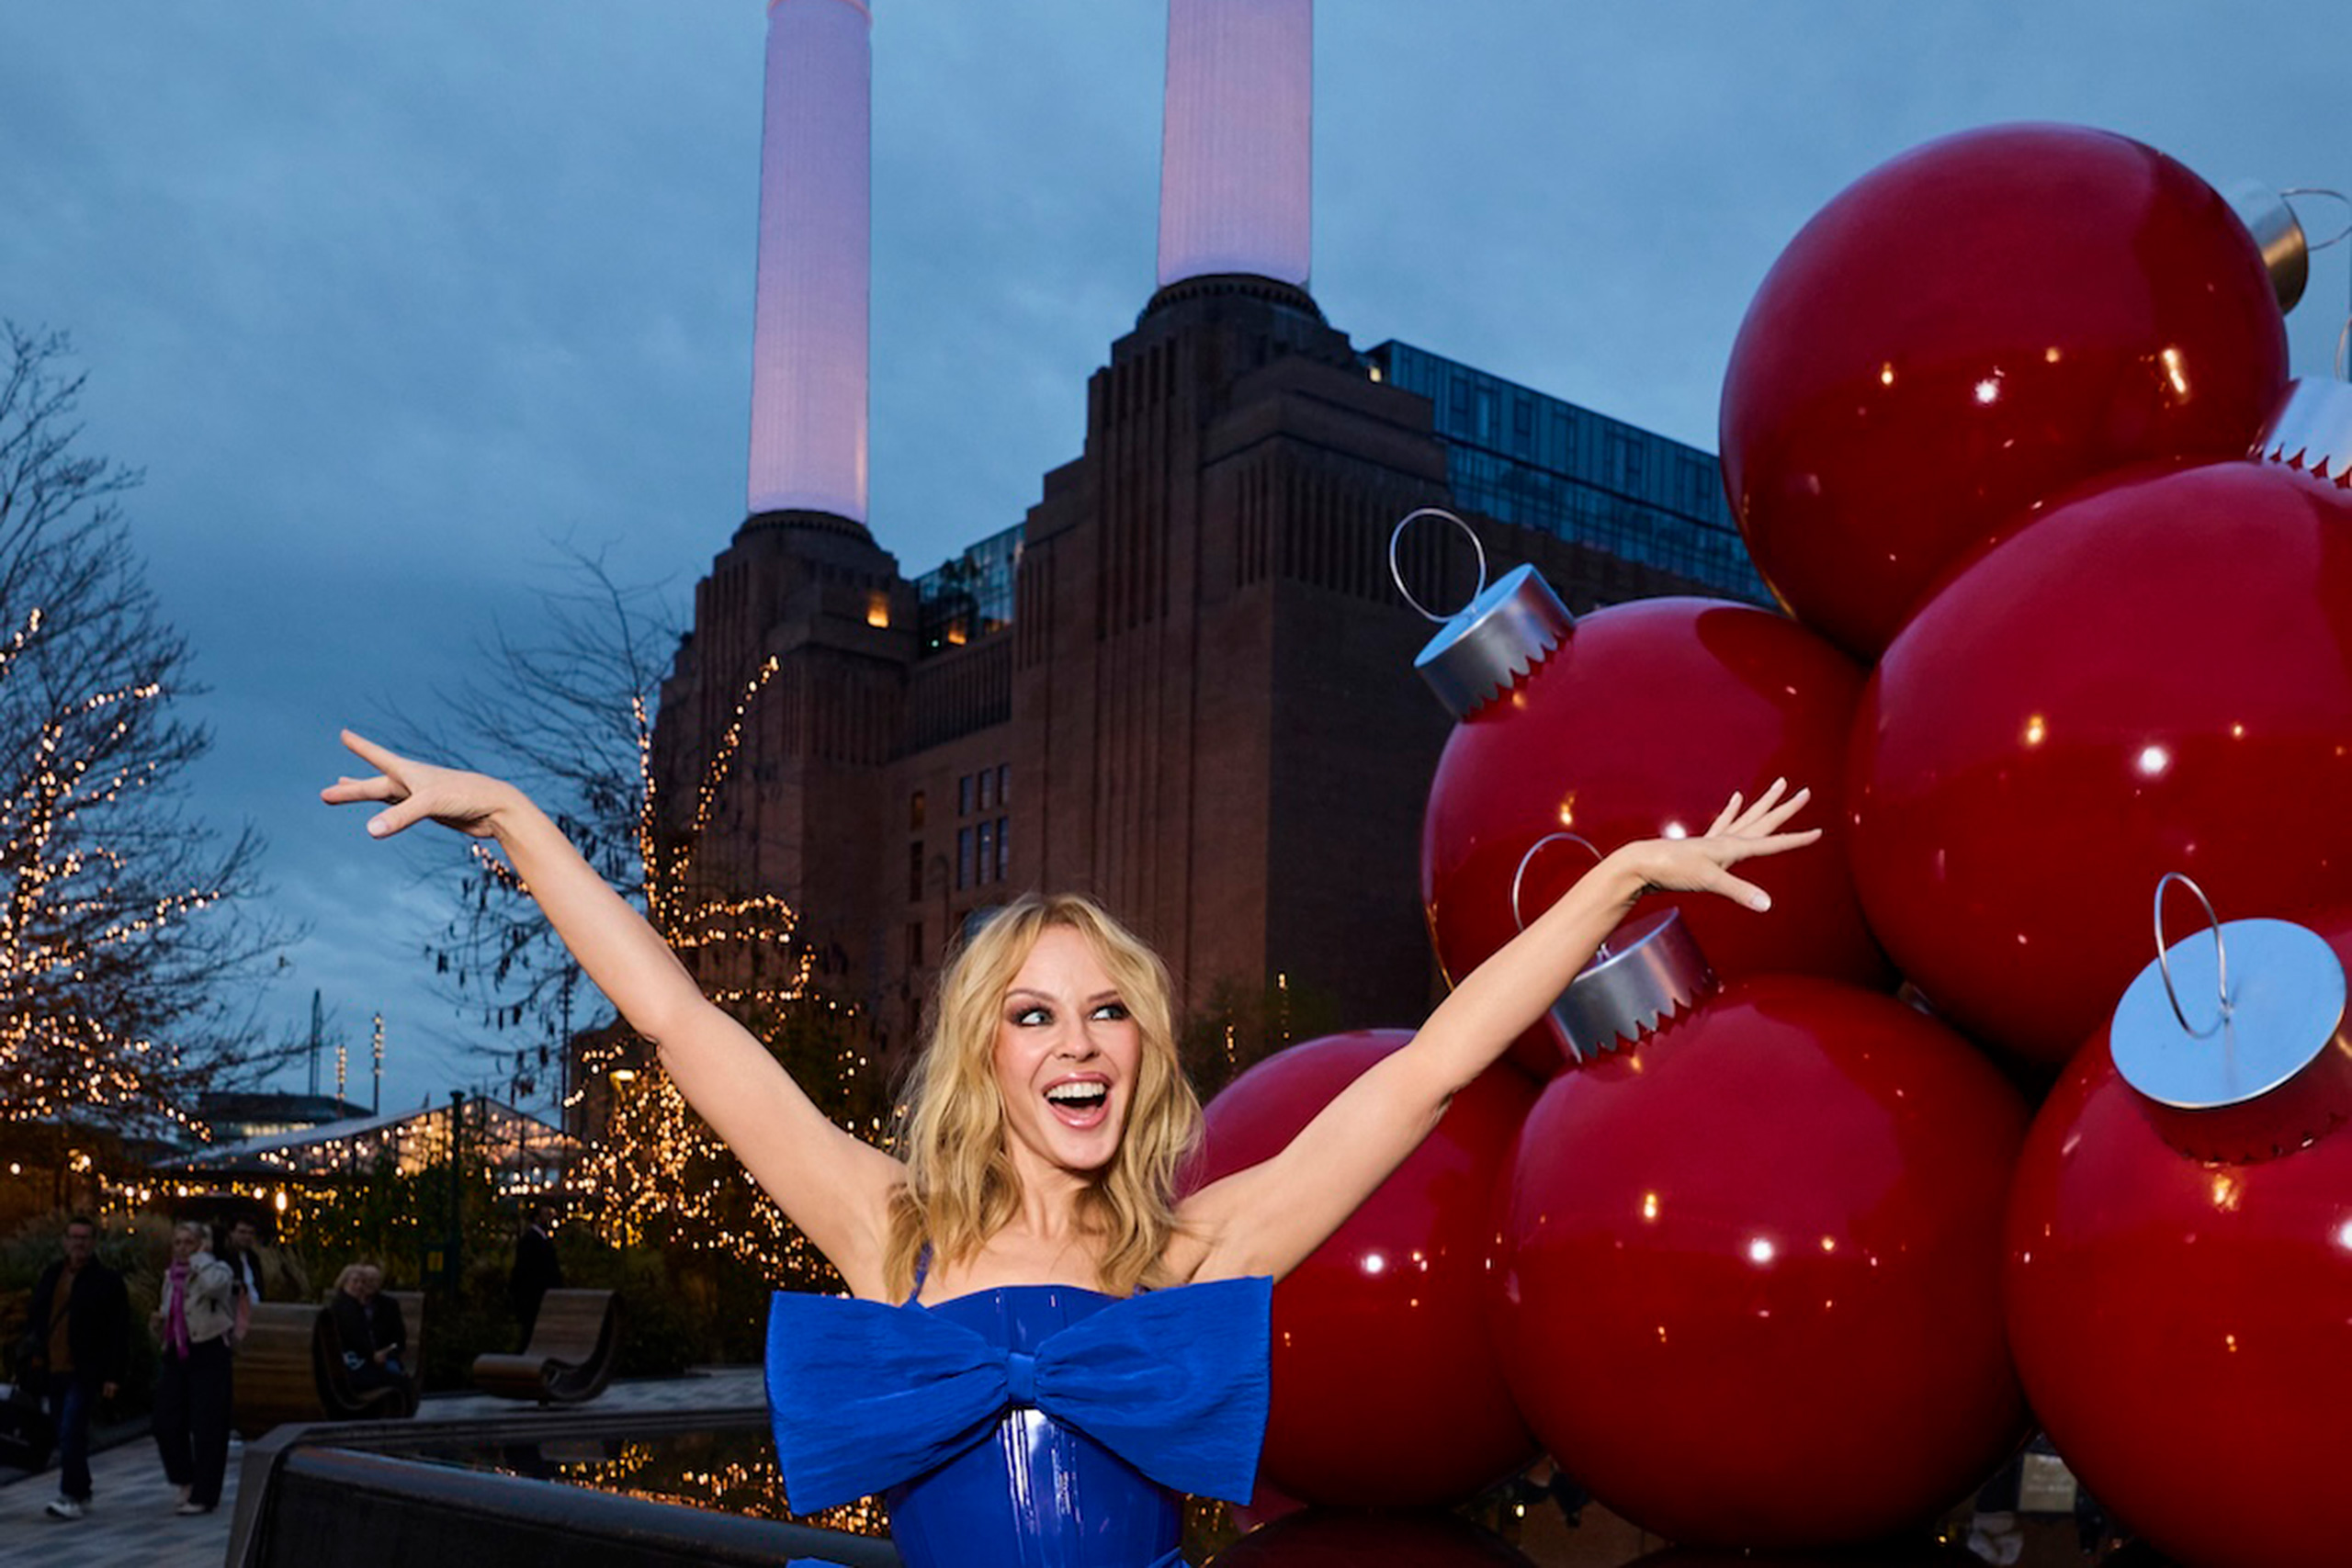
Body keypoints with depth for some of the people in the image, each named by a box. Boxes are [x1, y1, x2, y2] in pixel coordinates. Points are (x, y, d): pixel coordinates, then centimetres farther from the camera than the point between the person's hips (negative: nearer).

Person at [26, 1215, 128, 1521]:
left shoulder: (107, 1281, -4)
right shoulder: (50, 1276, 12)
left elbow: (119, 1332, -5)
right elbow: (36, 1321, 17)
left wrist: (113, 1376, -10)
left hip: (84, 1373, -6)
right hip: (53, 1370, 6)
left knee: (71, 1432, -14)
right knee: (65, 1435, 11)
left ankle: (72, 1496, -9)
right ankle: (81, 1493, 22)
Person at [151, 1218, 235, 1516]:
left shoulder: (218, 1270, -6)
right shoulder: (170, 1276, 14)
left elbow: (213, 1284, -32)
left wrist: (201, 1257, -17)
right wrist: (159, 1324, 3)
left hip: (208, 1354, -6)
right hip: (176, 1355, 6)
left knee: (207, 1429, -3)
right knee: (166, 1424, 2)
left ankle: (203, 1496, 6)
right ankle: (185, 1481, 25)